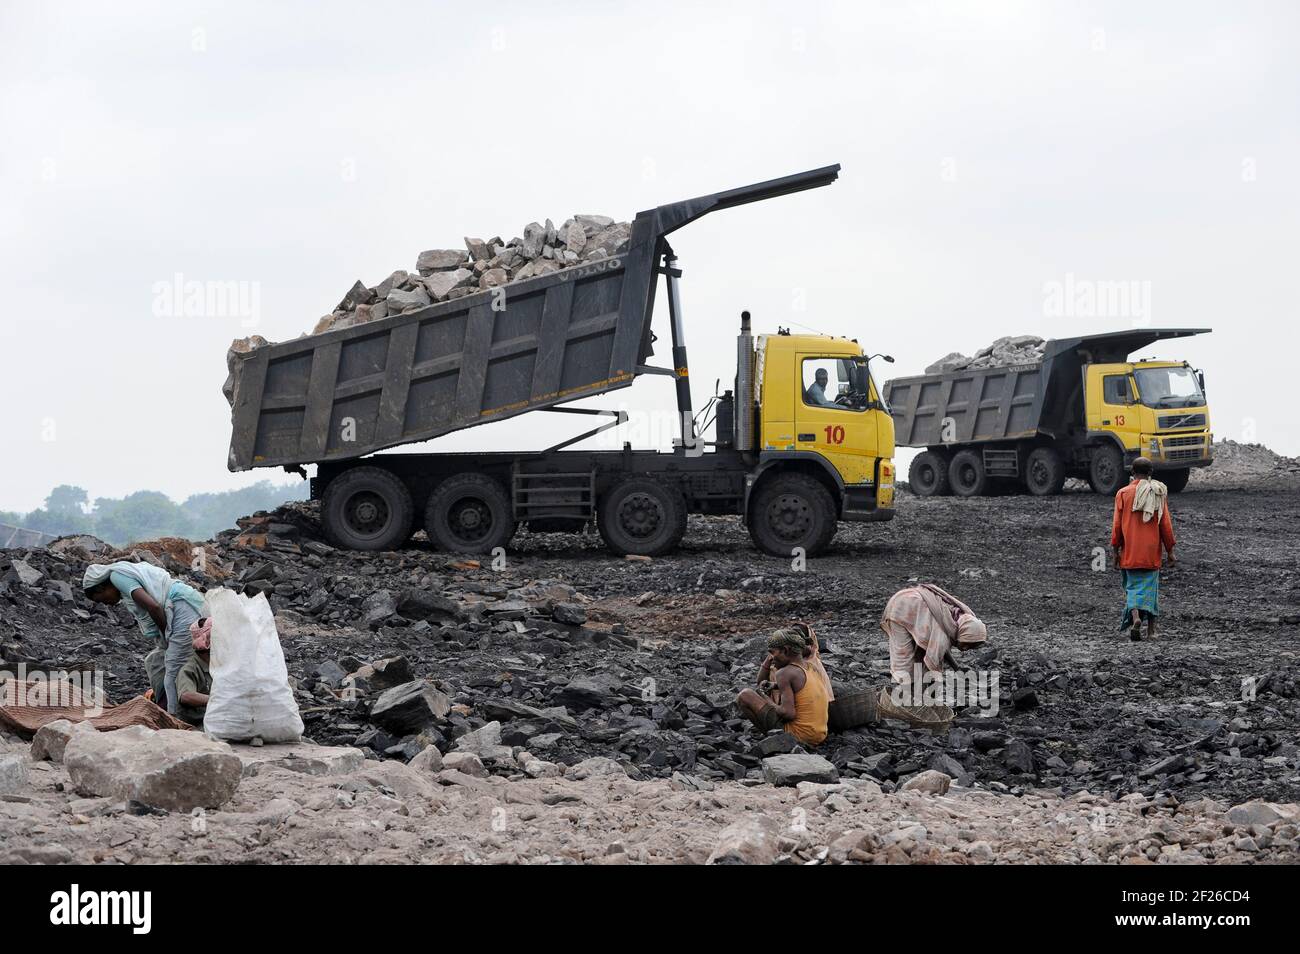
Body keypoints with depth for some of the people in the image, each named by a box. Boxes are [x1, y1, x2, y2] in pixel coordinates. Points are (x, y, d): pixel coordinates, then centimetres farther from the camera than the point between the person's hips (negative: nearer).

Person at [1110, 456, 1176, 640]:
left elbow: (1117, 524, -2)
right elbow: (1165, 524, 0)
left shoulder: (1123, 493, -3)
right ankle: (1151, 629, 8)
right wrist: (1169, 551, 8)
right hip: (1152, 552, 1)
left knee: (1132, 586, 7)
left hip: (1130, 552, -1)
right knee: (1150, 587, 8)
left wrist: (1116, 550, 6)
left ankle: (1135, 617, -18)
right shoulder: (1159, 493, -1)